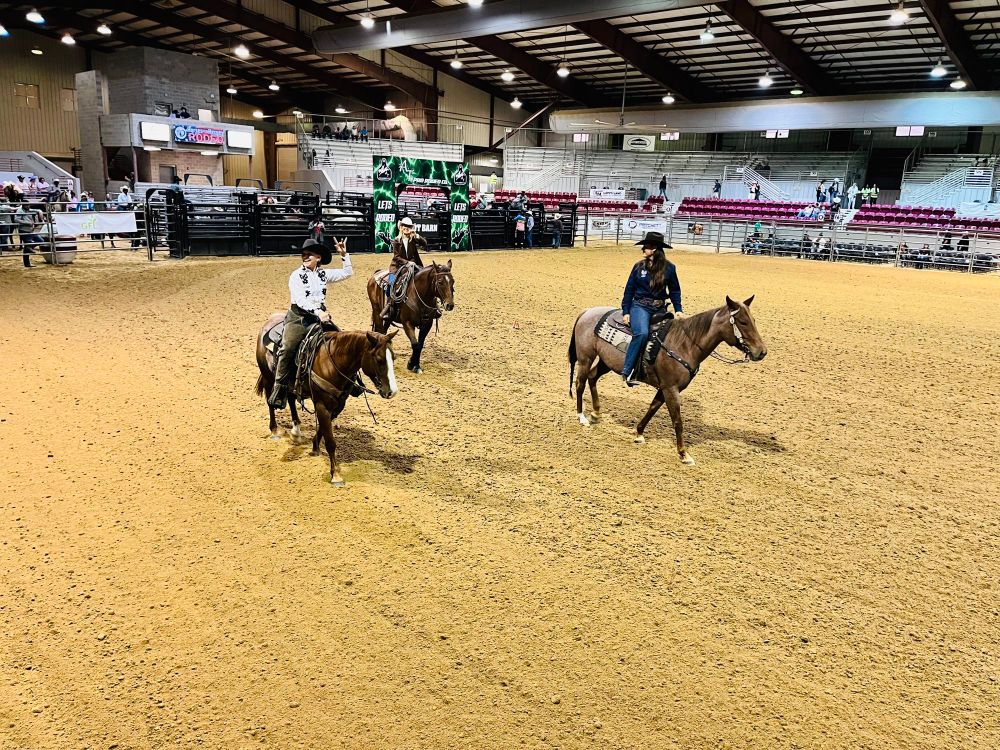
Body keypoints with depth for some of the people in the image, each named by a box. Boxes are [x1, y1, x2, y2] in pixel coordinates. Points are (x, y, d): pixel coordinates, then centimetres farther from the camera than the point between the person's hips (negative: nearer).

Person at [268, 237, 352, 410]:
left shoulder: (324, 274, 11)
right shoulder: (296, 275, -3)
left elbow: (347, 273, 17)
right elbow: (301, 300, -16)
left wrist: (344, 255, 5)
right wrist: (317, 312, -29)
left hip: (321, 316, 5)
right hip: (299, 317, -5)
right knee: (287, 348, -26)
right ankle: (279, 390, -20)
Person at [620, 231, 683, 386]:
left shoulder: (669, 268, 3)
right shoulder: (639, 266, 3)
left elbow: (674, 291, 9)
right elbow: (629, 290, 6)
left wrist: (678, 309, -4)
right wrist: (626, 312, -1)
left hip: (659, 309, 3)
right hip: (640, 306, -3)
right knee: (642, 333, -28)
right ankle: (628, 371, -28)